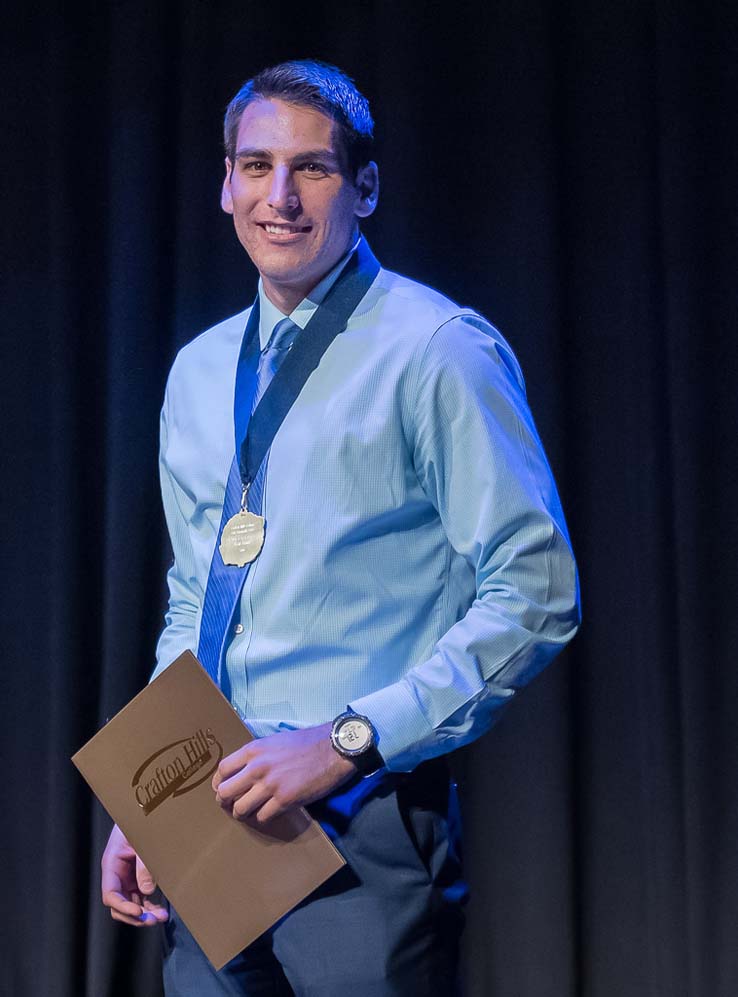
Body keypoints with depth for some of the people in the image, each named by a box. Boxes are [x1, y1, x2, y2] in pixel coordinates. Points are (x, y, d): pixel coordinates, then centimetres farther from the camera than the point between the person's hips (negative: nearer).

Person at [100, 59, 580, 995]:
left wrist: (350, 739, -18)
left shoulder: (437, 350, -8)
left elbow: (537, 593, -13)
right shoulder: (197, 373, 12)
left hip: (363, 827, -5)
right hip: (215, 819, 6)